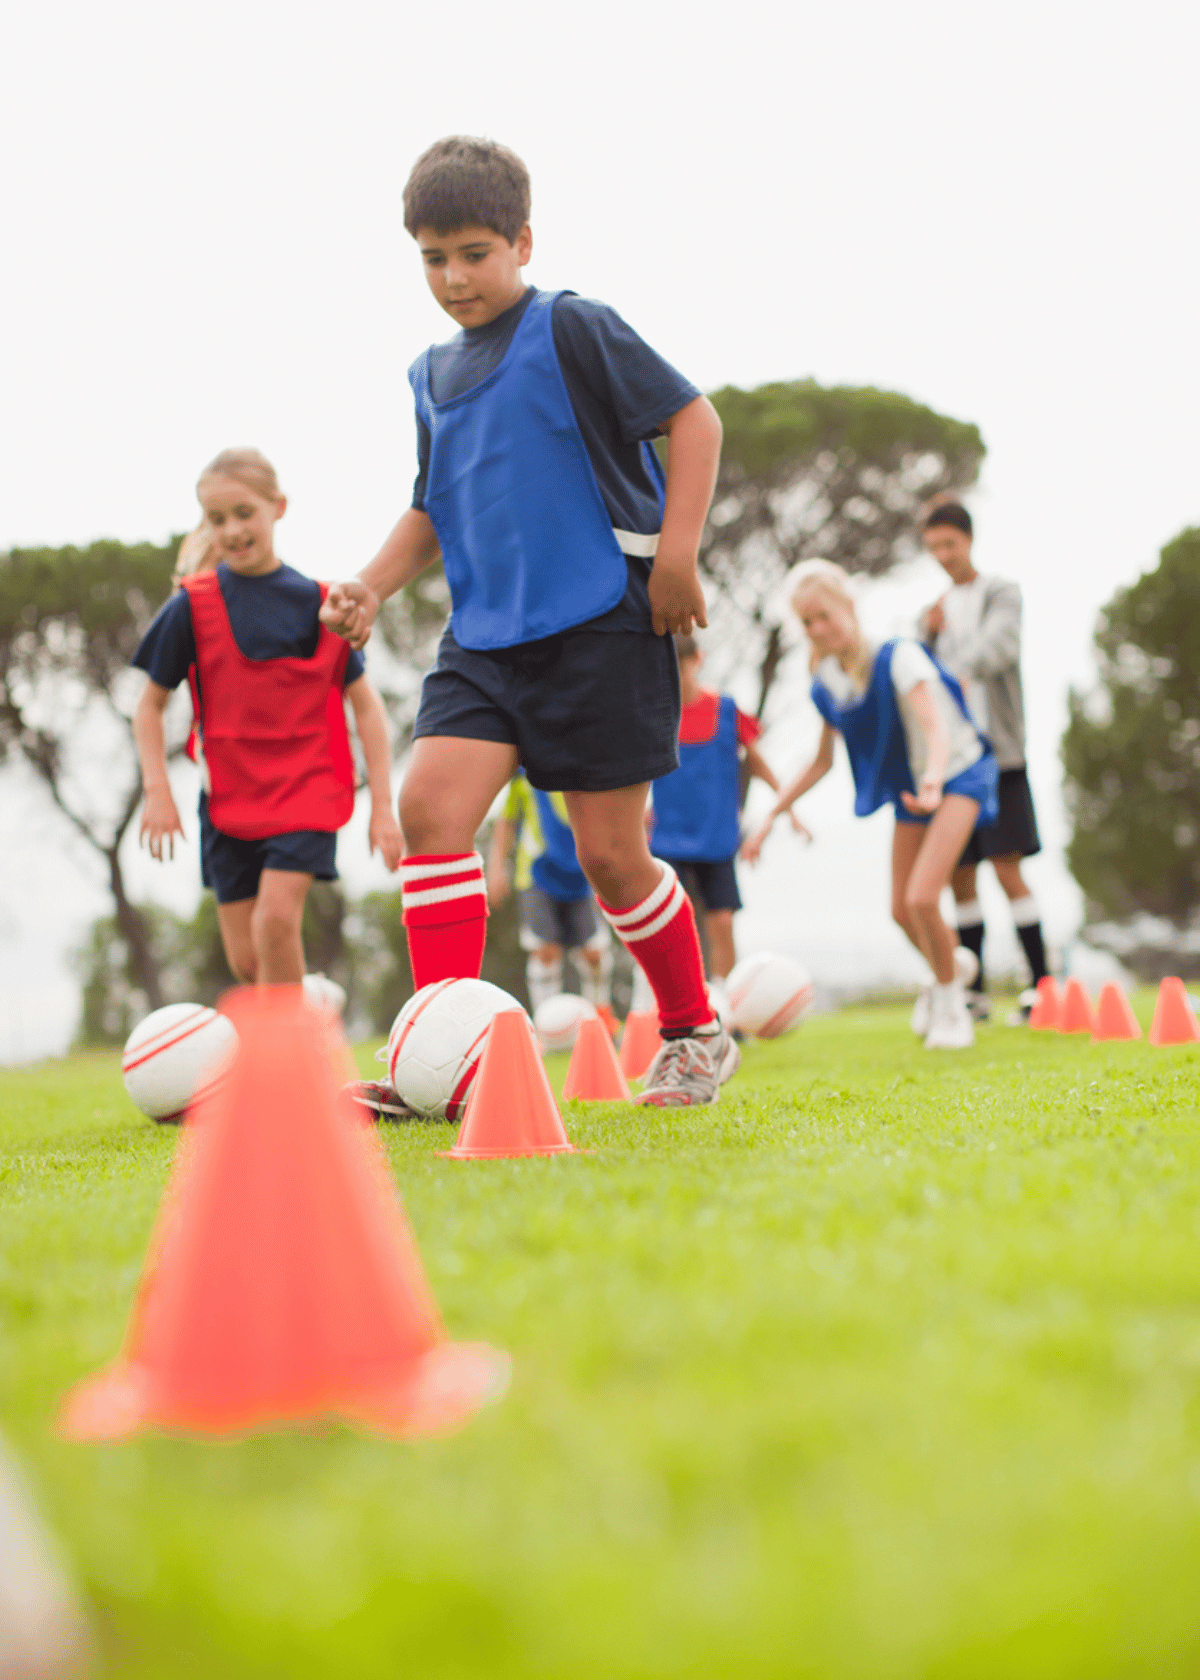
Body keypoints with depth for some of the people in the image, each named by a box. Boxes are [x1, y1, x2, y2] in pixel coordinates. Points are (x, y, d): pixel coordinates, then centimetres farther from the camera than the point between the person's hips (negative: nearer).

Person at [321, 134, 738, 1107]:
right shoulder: (433, 378, 15)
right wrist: (372, 586, 7)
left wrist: (677, 554, -13)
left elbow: (693, 417, -6)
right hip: (484, 636, 6)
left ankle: (695, 1033, 23)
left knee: (610, 853, -1)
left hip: (601, 626, -6)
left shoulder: (571, 331, -5)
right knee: (431, 802, -15)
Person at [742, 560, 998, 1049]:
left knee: (921, 897, -20)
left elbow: (935, 727, -37)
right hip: (911, 788, 6)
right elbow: (822, 762, 6)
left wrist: (933, 781, -57)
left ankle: (950, 1006, 2)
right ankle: (954, 961, 38)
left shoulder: (898, 657, -24)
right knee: (902, 911, 5)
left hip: (957, 774, -6)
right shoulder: (827, 685, -5)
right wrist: (771, 817, 1)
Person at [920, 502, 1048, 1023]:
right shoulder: (936, 608, 17)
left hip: (997, 753, -5)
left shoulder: (1002, 594, 2)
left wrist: (964, 674, -38)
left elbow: (999, 645, -18)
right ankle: (975, 993, 9)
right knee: (959, 876, 3)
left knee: (1006, 869, -10)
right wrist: (928, 638, -6)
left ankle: (1040, 986, -5)